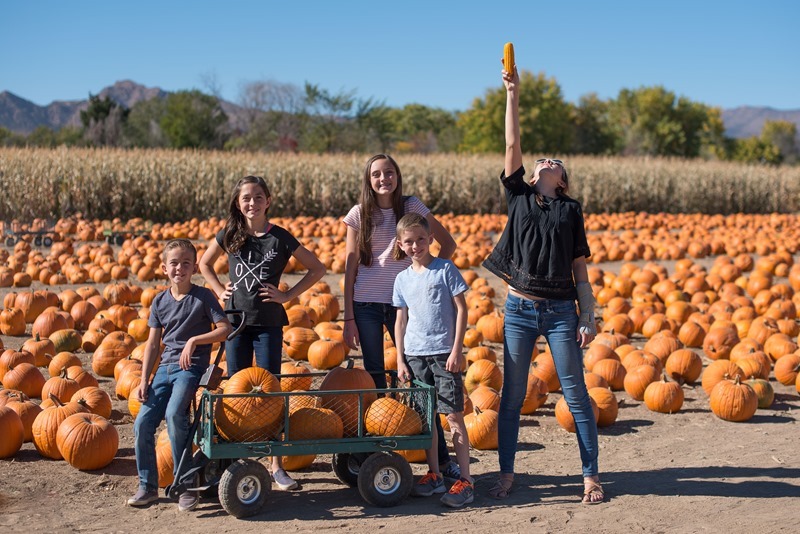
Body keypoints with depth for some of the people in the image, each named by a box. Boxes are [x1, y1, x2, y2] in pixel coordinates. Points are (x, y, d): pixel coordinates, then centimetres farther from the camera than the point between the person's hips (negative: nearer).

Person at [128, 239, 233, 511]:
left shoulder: (203, 296, -3)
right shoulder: (160, 301, 9)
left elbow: (225, 328, -10)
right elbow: (153, 344, 10)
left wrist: (194, 340, -21)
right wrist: (144, 381, 4)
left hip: (192, 367, -5)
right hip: (165, 367, 5)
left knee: (174, 414, -29)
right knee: (142, 424, -5)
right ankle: (148, 486, 12)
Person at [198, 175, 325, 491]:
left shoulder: (280, 238, -4)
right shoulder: (230, 235, 3)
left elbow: (317, 269, 1)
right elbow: (205, 264, 19)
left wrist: (288, 295, -5)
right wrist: (221, 291, 6)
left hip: (269, 323, -2)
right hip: (236, 320, 2)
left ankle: (276, 465, 8)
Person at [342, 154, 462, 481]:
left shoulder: (412, 206, 3)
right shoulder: (359, 214, 2)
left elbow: (448, 243, 10)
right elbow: (350, 266, 3)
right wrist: (348, 318, -1)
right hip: (366, 303, 0)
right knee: (375, 378, 5)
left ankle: (441, 457, 3)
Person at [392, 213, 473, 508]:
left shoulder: (445, 269, -3)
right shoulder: (402, 279, 8)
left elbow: (461, 309, -4)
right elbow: (401, 320, 13)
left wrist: (456, 350, -9)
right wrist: (400, 359, 9)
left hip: (444, 353, -4)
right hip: (415, 354, 4)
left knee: (453, 415, -5)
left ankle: (465, 480, 0)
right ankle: (434, 475, 20)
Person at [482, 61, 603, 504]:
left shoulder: (570, 211, 7)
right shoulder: (518, 196, 9)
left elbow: (580, 269, 5)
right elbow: (512, 146, 0)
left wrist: (589, 317, -2)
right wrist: (513, 94, -4)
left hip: (561, 310, -1)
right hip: (520, 308, 1)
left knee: (576, 395, 2)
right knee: (512, 396, 5)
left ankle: (591, 476, 11)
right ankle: (506, 474, 15)